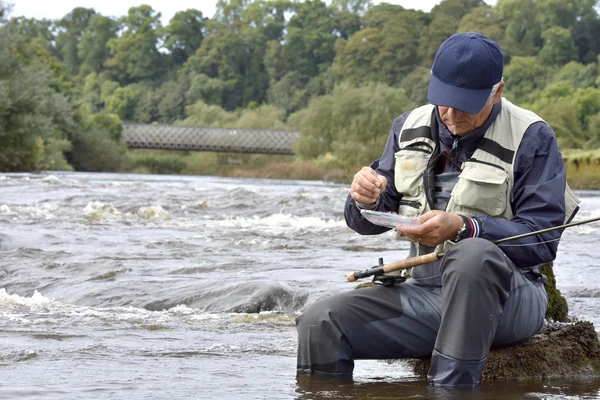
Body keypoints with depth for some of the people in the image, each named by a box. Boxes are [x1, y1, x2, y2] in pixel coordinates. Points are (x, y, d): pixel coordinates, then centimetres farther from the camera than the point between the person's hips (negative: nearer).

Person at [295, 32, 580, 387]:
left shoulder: (531, 138, -6)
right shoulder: (410, 128, 10)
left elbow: (543, 238, -14)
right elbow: (367, 223, 12)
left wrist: (463, 228, -27)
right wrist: (366, 200, -13)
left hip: (506, 294, -4)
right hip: (425, 290, 5)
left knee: (473, 255, -40)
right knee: (318, 324, -17)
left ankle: (450, 388, -34)